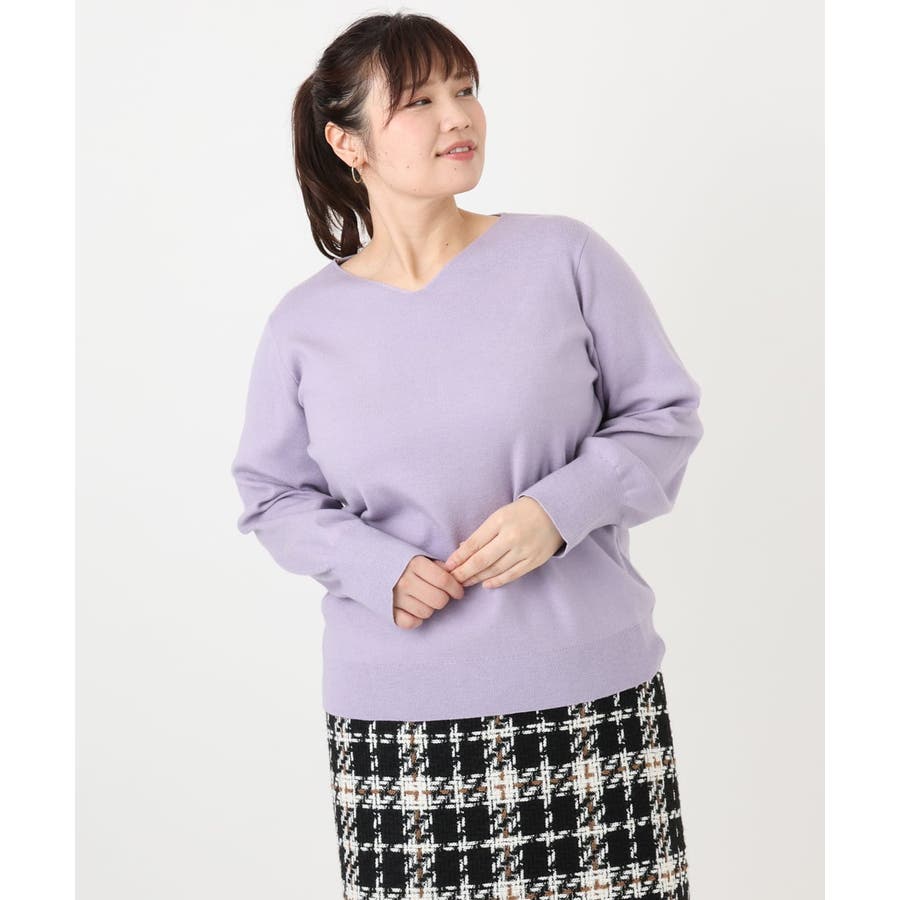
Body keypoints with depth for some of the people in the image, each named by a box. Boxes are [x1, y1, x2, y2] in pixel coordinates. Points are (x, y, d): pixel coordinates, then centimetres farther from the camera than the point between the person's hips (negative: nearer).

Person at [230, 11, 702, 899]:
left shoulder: (563, 256, -1)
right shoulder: (304, 323, 3)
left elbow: (665, 414, 3)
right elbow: (273, 497, 10)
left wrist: (560, 507, -13)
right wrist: (376, 567, -9)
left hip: (588, 690, 0)